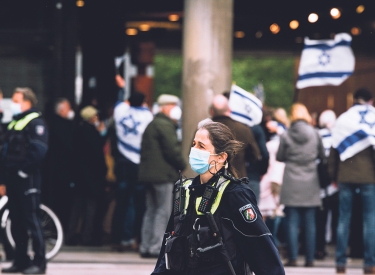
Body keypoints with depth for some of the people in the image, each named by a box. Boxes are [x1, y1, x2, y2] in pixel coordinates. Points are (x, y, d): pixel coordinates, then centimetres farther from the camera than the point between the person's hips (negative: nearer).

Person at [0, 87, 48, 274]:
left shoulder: (35, 122, -8)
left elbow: (39, 150, -18)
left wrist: (24, 171, -17)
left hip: (28, 180, -9)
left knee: (32, 220, -8)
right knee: (16, 222, 10)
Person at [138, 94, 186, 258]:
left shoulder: (152, 125, 21)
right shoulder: (165, 125, -11)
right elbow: (172, 150, -17)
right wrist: (182, 165, -2)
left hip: (148, 173, 10)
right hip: (163, 174, -10)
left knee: (151, 210, 12)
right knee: (163, 211, -7)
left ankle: (146, 247, 12)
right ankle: (156, 247, -11)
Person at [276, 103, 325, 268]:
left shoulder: (286, 136, -7)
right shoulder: (314, 134, -2)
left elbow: (279, 157, 3)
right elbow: (322, 155, 9)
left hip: (291, 185, -2)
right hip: (310, 185, 2)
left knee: (292, 222, 2)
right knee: (309, 222, 6)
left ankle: (292, 257, -1)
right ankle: (309, 258, 6)